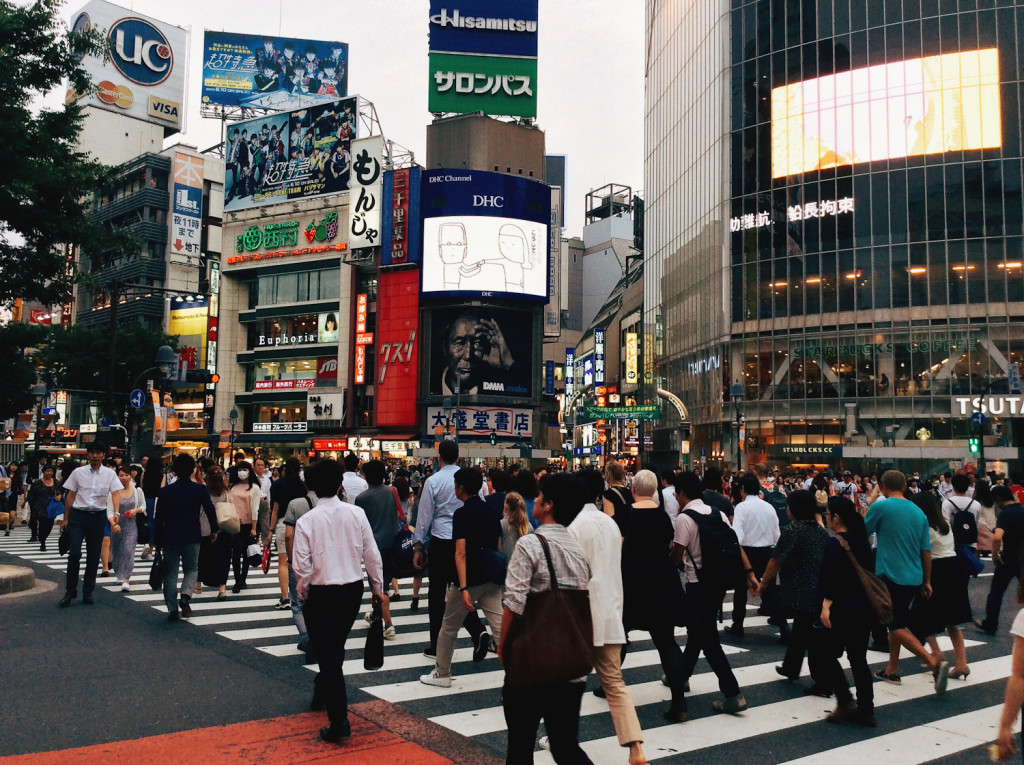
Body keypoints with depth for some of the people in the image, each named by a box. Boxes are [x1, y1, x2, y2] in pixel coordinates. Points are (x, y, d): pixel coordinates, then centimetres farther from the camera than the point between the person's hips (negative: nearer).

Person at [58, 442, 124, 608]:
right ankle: (70, 591, 3)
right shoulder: (78, 472, 3)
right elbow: (70, 496, 7)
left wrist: (116, 512, -24)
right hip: (78, 515, -1)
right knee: (74, 553, -12)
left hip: (98, 516, 1)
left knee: (93, 556, 7)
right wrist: (65, 518, 6)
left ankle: (88, 592, 19)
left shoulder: (110, 474, 2)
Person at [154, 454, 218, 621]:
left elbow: (159, 518, 4)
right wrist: (214, 530, 16)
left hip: (169, 537, 1)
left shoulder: (165, 491, 0)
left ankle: (172, 610, 7)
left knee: (170, 572, 10)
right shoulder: (200, 490, -5)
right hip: (192, 537, -1)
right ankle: (185, 595, -11)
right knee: (192, 568, 15)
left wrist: (157, 541, 12)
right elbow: (210, 511, 0)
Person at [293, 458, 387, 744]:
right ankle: (323, 691, 46)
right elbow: (372, 554, -3)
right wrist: (378, 588, 9)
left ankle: (339, 722, -3)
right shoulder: (356, 513, -6)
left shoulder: (306, 521, -13)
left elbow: (301, 566, -12)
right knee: (336, 647, 24)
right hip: (353, 589, 4)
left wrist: (302, 593, 6)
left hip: (321, 593, -4)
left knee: (327, 653, 2)